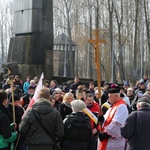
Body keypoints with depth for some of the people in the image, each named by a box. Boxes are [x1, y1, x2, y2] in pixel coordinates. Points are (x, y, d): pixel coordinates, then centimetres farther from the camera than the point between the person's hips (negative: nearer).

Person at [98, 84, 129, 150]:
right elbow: (108, 120, 21)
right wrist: (102, 119, -2)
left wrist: (106, 133, -19)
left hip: (115, 140, -10)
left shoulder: (121, 106, -16)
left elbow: (116, 124, -23)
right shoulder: (113, 105, 16)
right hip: (108, 140, 10)